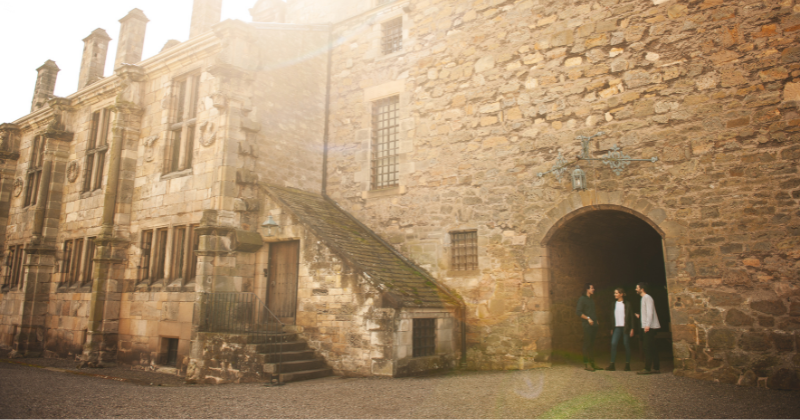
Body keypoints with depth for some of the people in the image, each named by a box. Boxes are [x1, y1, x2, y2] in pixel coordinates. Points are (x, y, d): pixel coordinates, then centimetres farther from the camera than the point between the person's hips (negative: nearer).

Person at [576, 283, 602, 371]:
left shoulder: (591, 300, 19)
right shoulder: (582, 299, -6)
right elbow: (579, 312, -12)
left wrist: (596, 320, 16)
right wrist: (588, 318, -19)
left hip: (593, 325, 8)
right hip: (587, 325, -8)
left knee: (592, 344, 10)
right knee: (587, 344, -6)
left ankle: (592, 363, 15)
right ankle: (587, 364, -2)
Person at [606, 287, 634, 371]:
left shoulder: (627, 304, -1)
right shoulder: (614, 304, 12)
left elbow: (631, 316, -2)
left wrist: (632, 329, -7)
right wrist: (612, 328, 13)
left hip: (625, 327, -4)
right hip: (617, 327, 4)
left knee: (627, 345, 1)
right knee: (613, 344, -8)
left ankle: (627, 365, 12)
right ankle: (612, 364, -7)